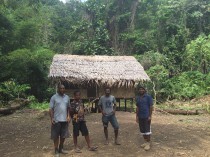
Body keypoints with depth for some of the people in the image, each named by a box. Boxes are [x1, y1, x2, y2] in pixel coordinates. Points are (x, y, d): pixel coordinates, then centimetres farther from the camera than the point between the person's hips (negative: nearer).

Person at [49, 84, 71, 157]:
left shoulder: (67, 97, 8)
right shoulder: (54, 97, -6)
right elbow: (51, 109, -6)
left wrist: (68, 116, 3)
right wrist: (51, 118, -13)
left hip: (64, 120, 5)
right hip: (56, 120, -4)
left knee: (63, 135, 13)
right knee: (56, 136, 5)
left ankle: (61, 148, 30)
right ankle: (56, 151, 17)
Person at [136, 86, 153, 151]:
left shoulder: (148, 97, -6)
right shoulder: (137, 98, 10)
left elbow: (151, 106, -8)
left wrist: (150, 116, -13)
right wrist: (137, 116, 9)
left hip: (146, 116, -6)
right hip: (140, 117, 6)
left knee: (147, 130, -3)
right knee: (142, 130, 11)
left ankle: (148, 143, 6)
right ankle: (145, 142, 23)